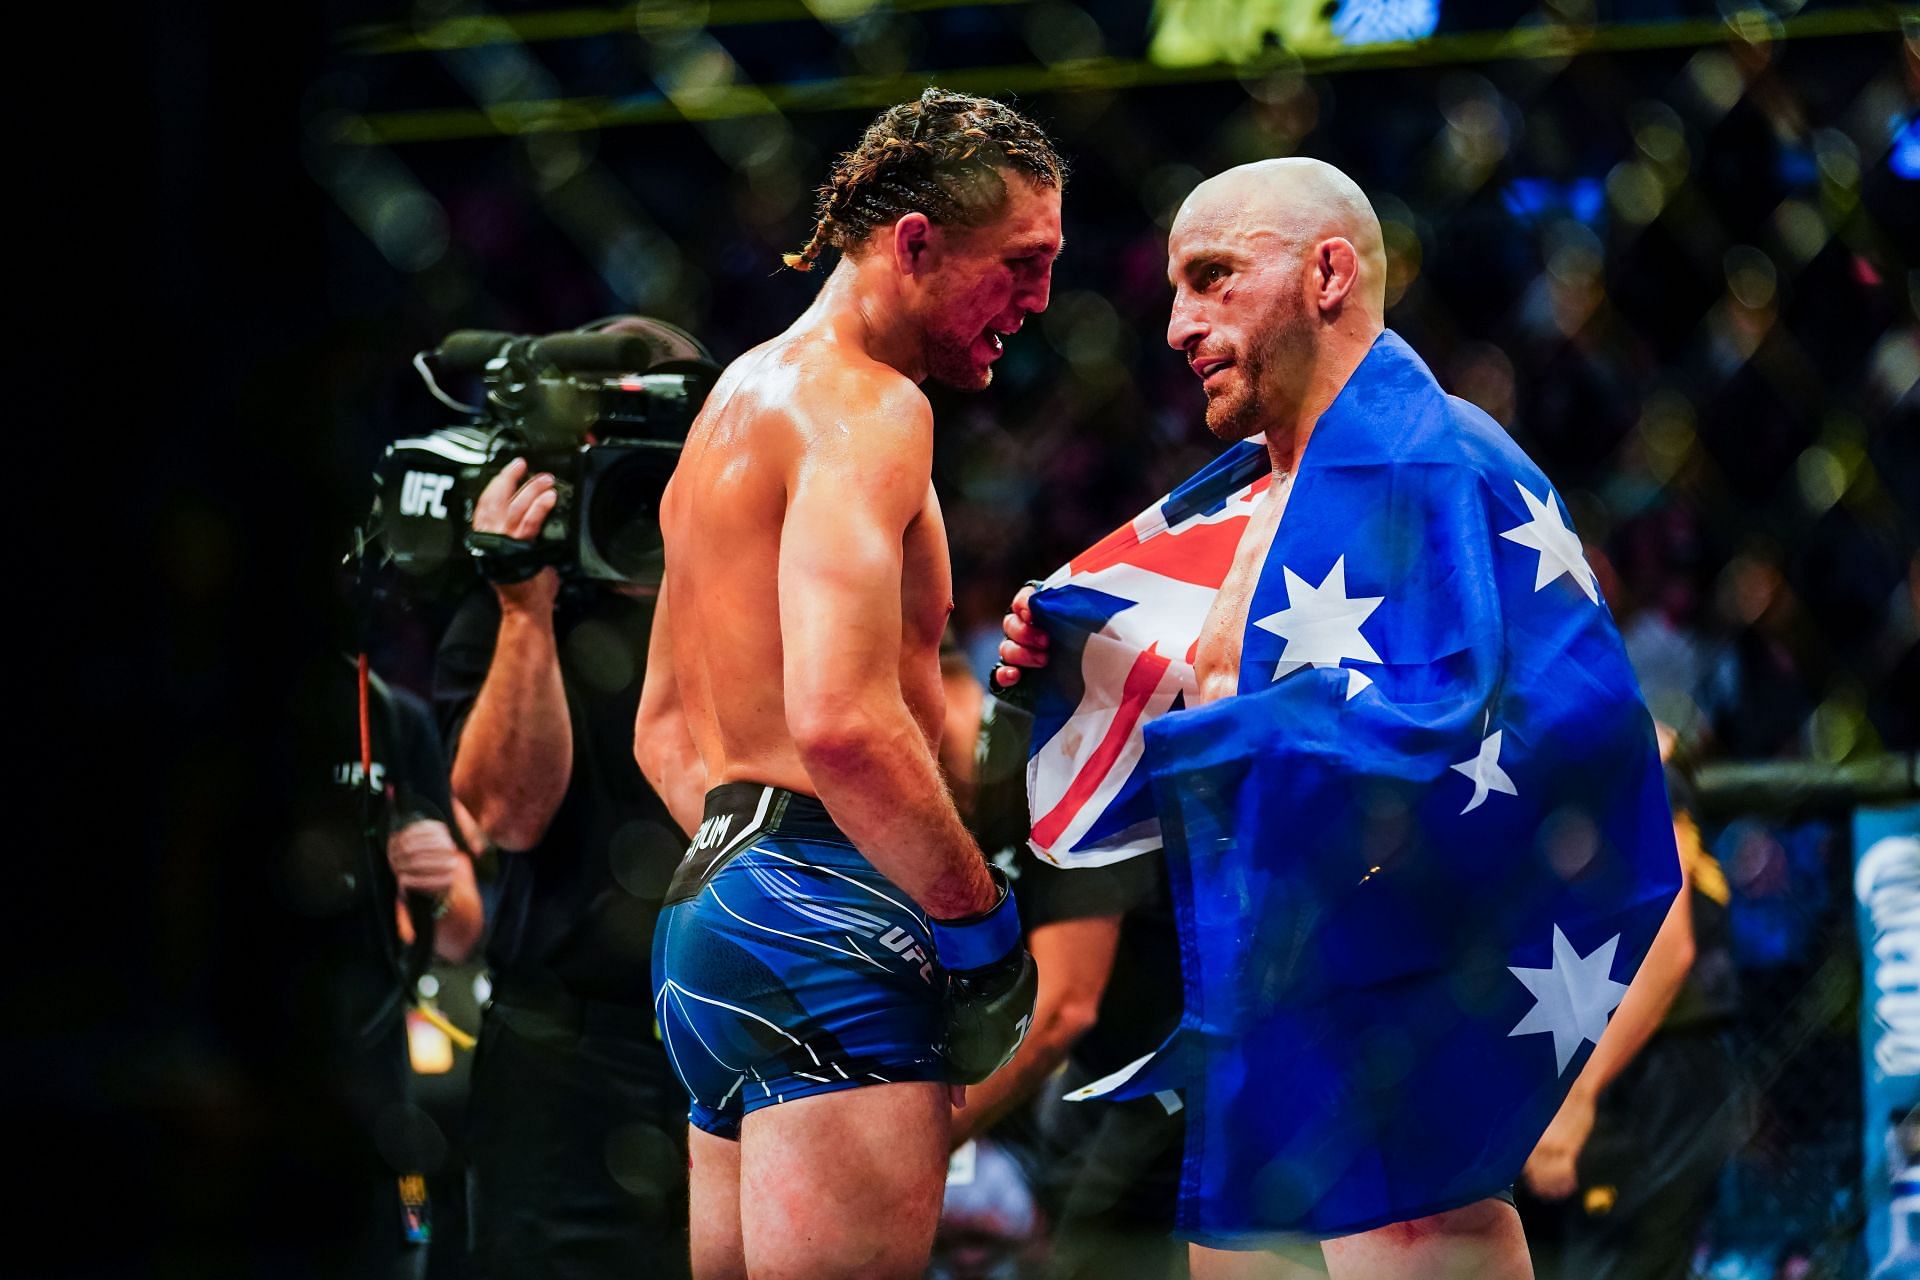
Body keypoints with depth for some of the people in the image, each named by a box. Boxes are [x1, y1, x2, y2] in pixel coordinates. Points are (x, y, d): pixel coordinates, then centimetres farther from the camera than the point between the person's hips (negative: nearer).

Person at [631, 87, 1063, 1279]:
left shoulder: (739, 399, 21)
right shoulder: (864, 406, -11)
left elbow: (664, 729, 27)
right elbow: (841, 720, -25)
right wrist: (982, 925, -16)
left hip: (712, 895, 10)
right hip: (827, 916, -10)